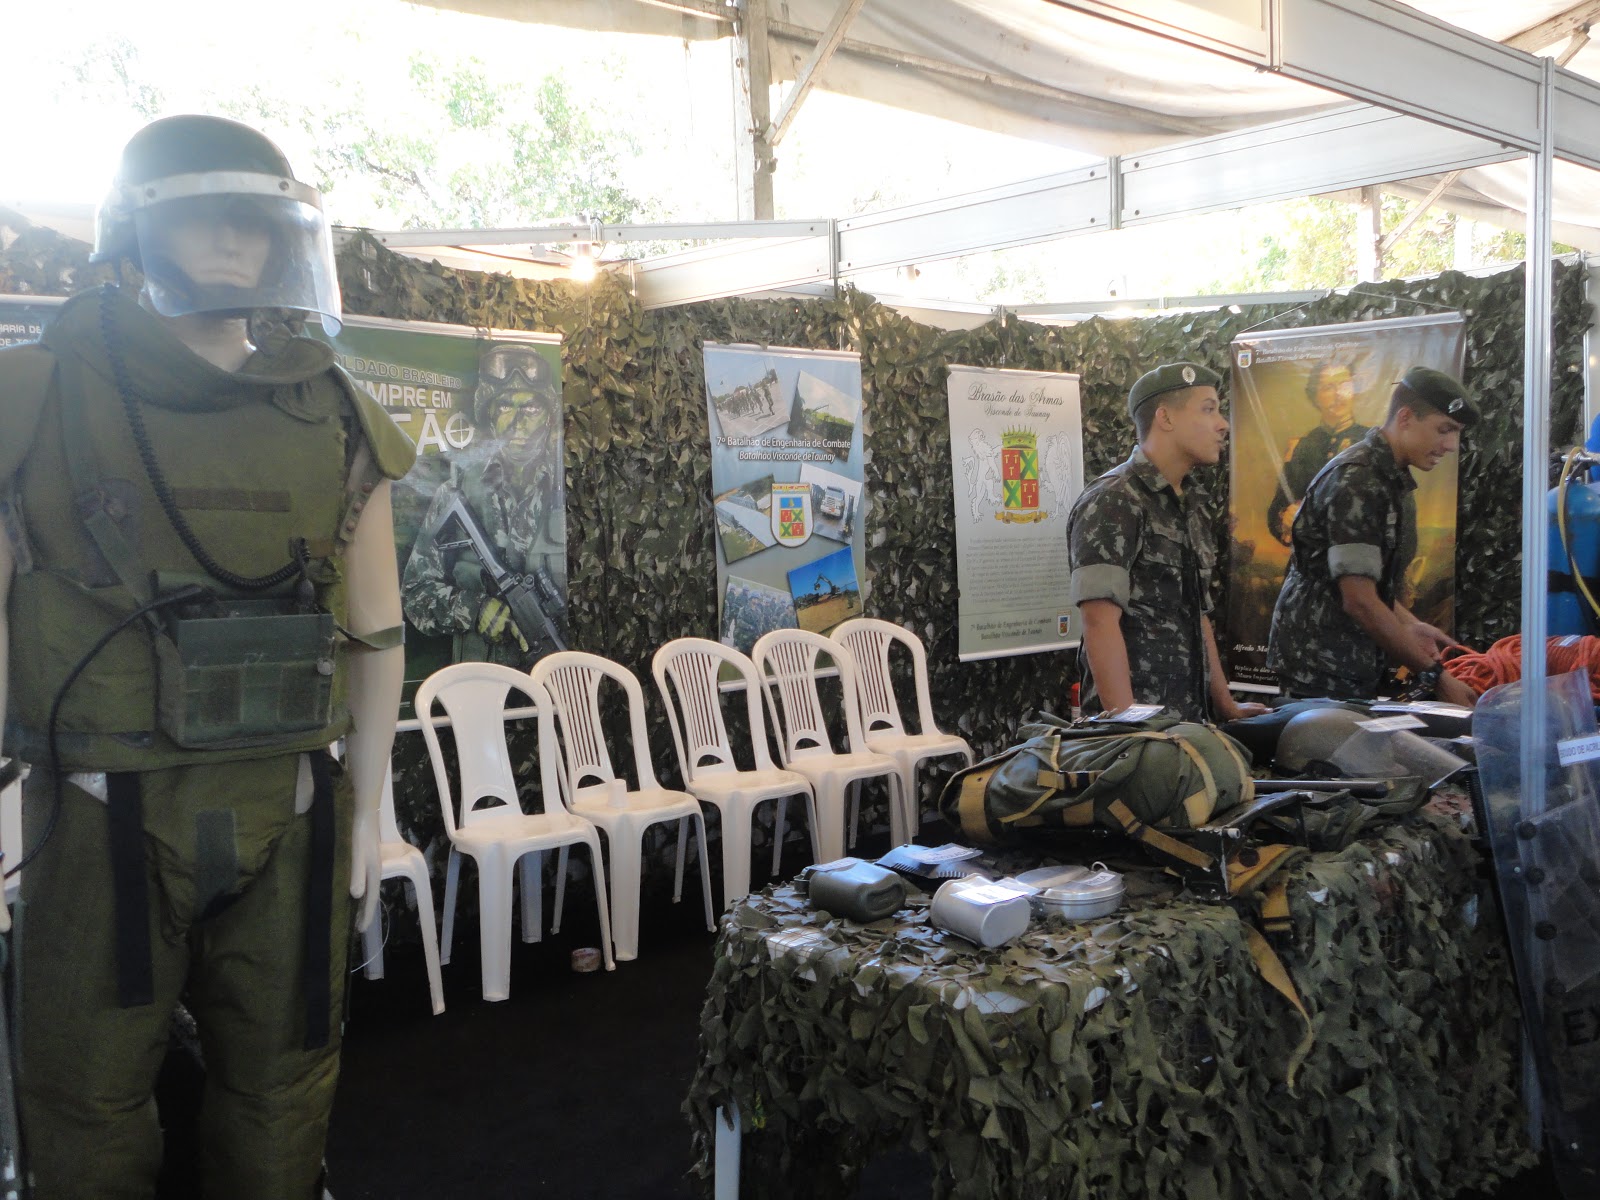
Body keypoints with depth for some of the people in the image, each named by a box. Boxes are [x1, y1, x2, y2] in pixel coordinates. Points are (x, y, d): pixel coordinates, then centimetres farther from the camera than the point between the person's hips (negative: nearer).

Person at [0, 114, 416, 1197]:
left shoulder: (334, 420, 4)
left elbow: (375, 632, 7)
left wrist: (366, 809, 7)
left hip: (286, 820, 2)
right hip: (106, 817, -2)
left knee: (281, 1100, 15)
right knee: (91, 1107, 11)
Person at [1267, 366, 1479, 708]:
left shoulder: (1394, 481, 13)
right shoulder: (1356, 482, -18)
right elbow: (1359, 600, -22)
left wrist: (1410, 626, 7)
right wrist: (1434, 673, -18)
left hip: (1358, 666, 9)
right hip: (1320, 666, -9)